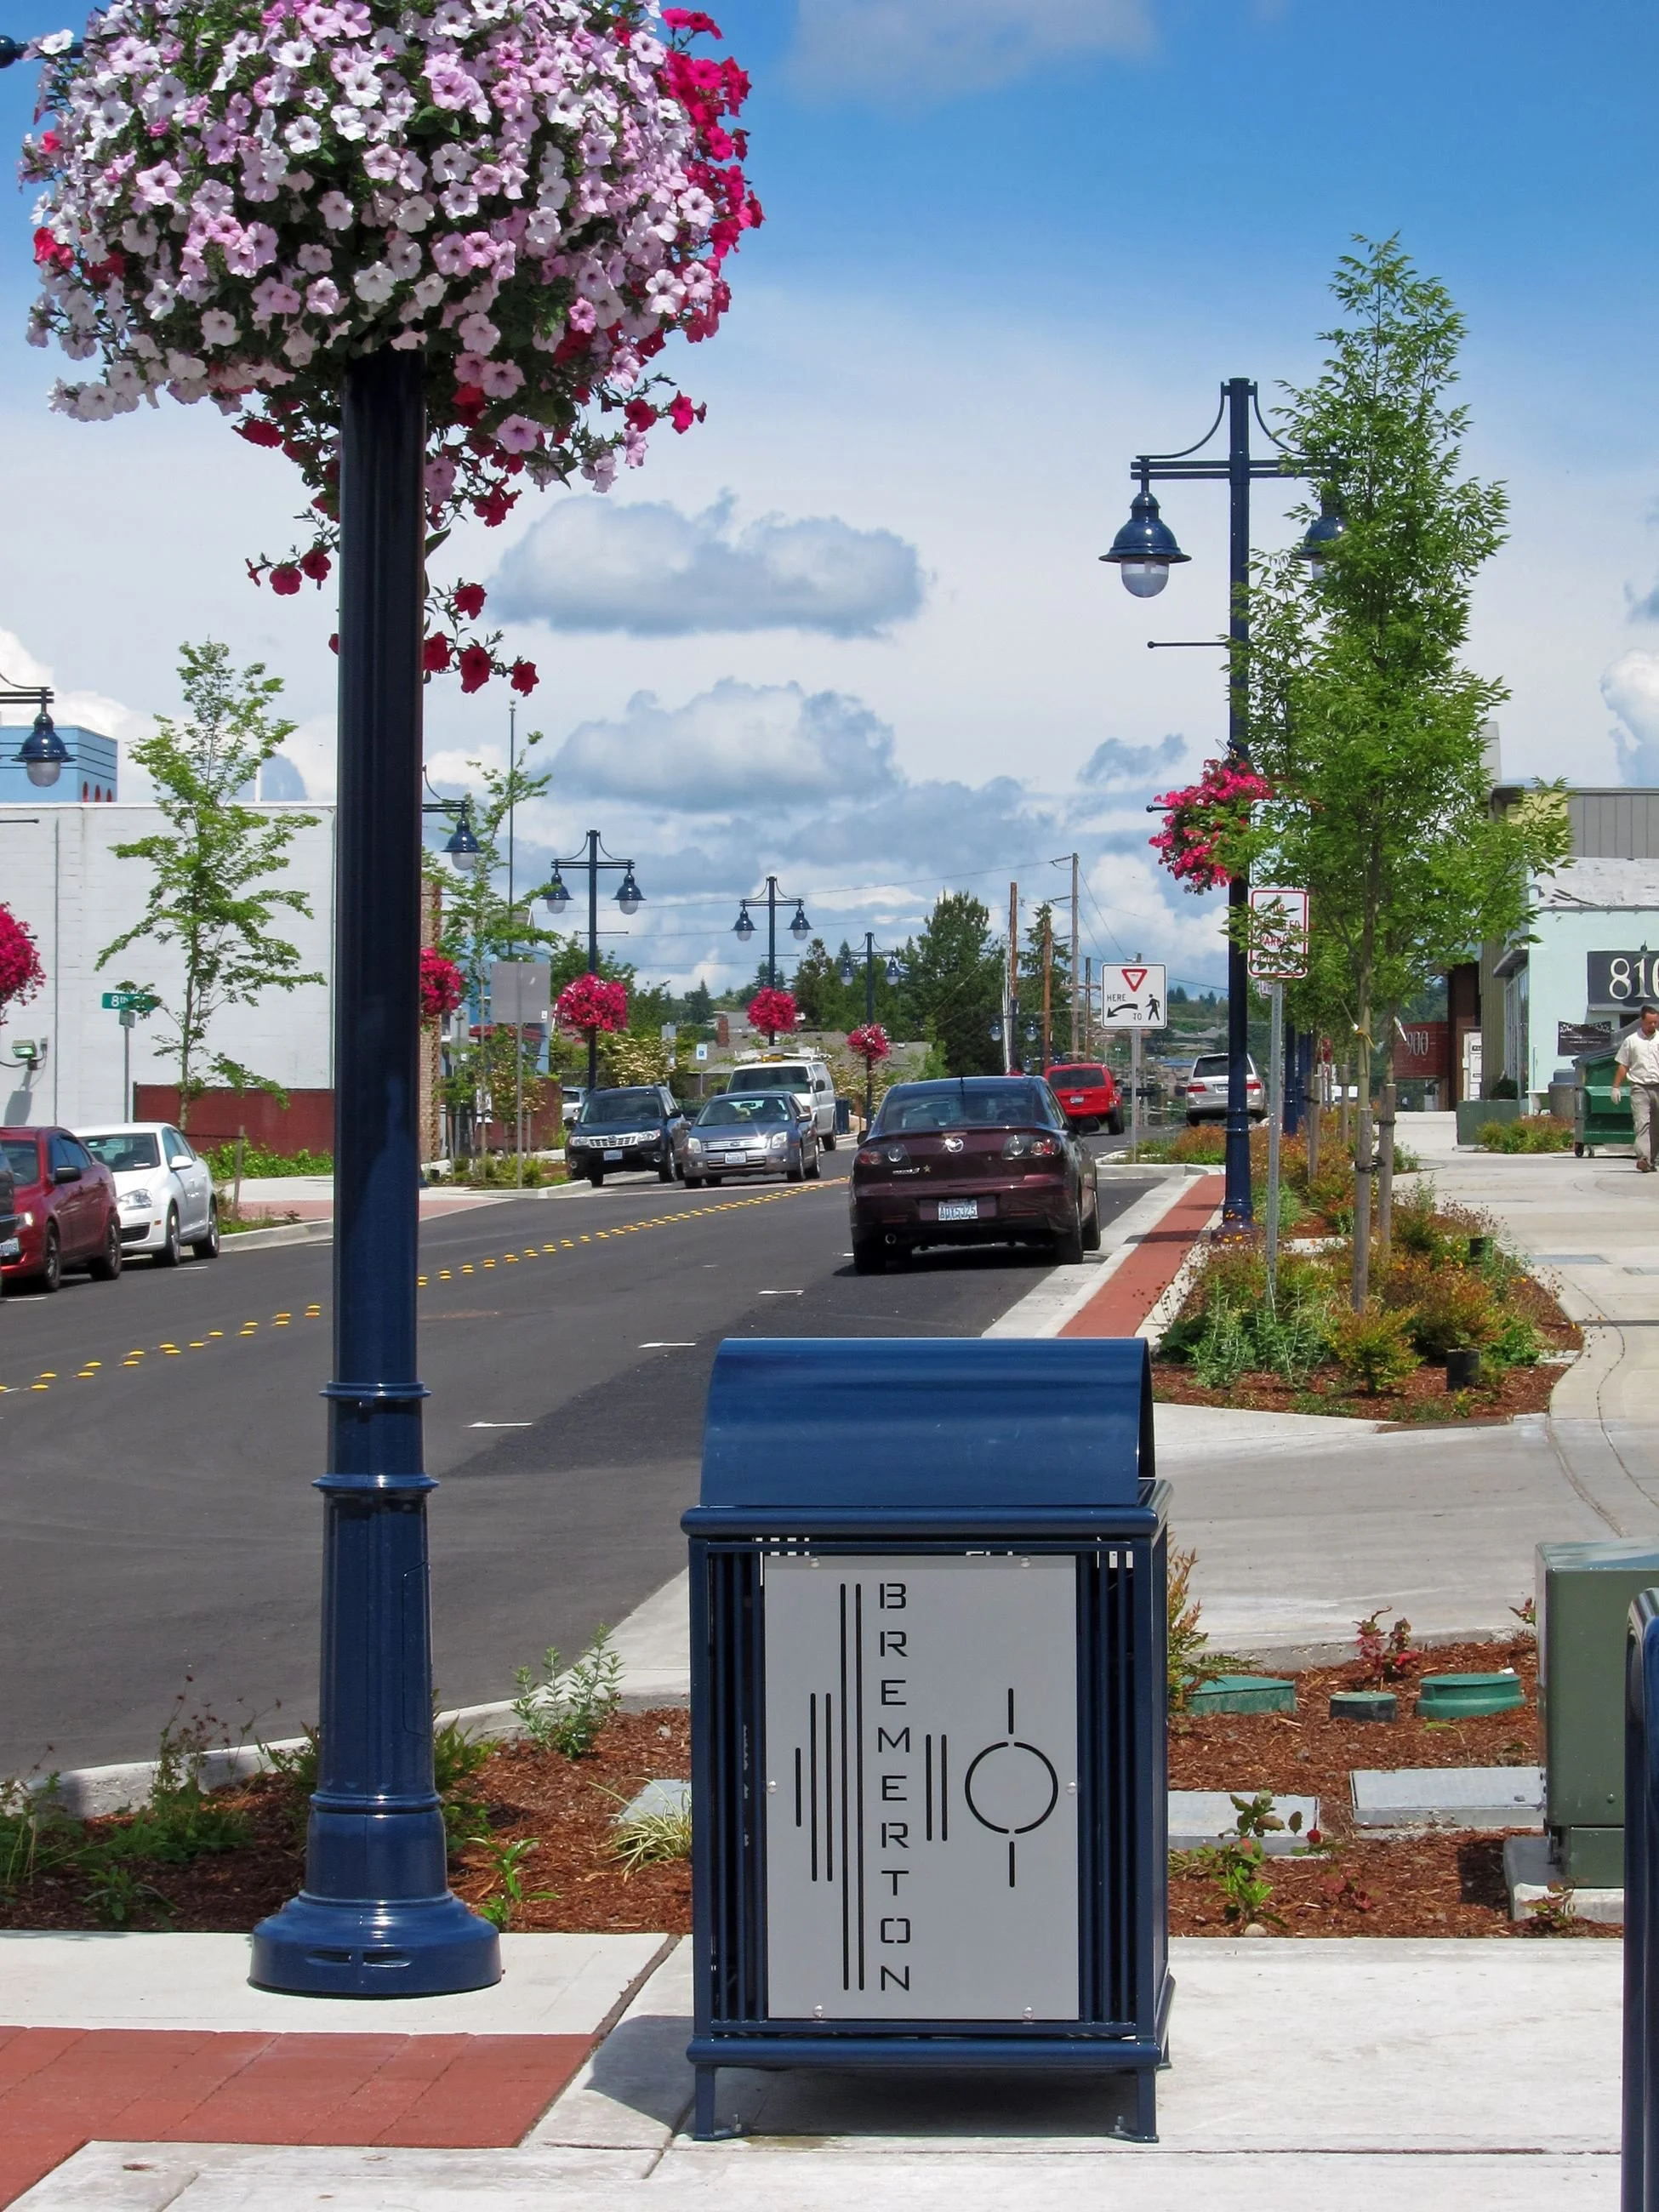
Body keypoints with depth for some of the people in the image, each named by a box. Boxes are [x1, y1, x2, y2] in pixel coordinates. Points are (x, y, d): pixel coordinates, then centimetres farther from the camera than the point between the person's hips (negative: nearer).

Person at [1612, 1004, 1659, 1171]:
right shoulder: (1631, 1041, 5)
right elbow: (1622, 1066, 8)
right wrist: (1616, 1087, 2)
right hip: (1640, 1088, -2)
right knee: (1642, 1123, -13)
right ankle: (1643, 1158, -23)